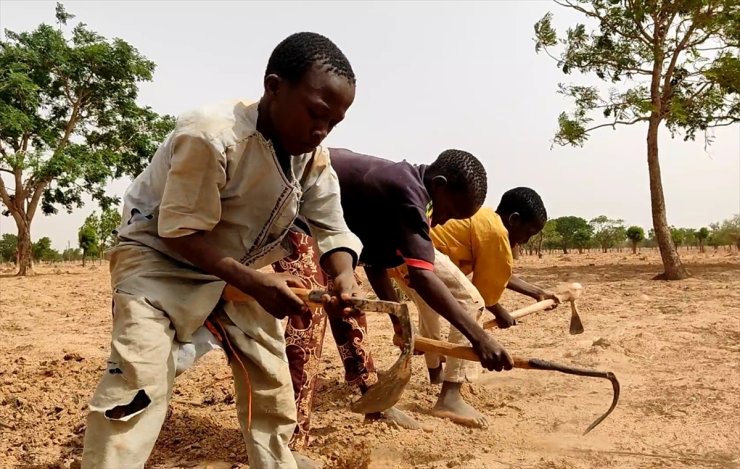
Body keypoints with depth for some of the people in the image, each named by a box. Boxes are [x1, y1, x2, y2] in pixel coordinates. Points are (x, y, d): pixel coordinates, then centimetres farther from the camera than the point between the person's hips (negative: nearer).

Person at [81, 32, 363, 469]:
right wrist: (255, 284, -36)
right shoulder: (211, 135, -31)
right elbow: (181, 233, -27)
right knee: (138, 378, -20)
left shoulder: (315, 154, -10)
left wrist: (342, 274, -28)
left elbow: (332, 226, -6)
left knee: (271, 377, 9)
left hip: (242, 268, 7)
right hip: (161, 256, -6)